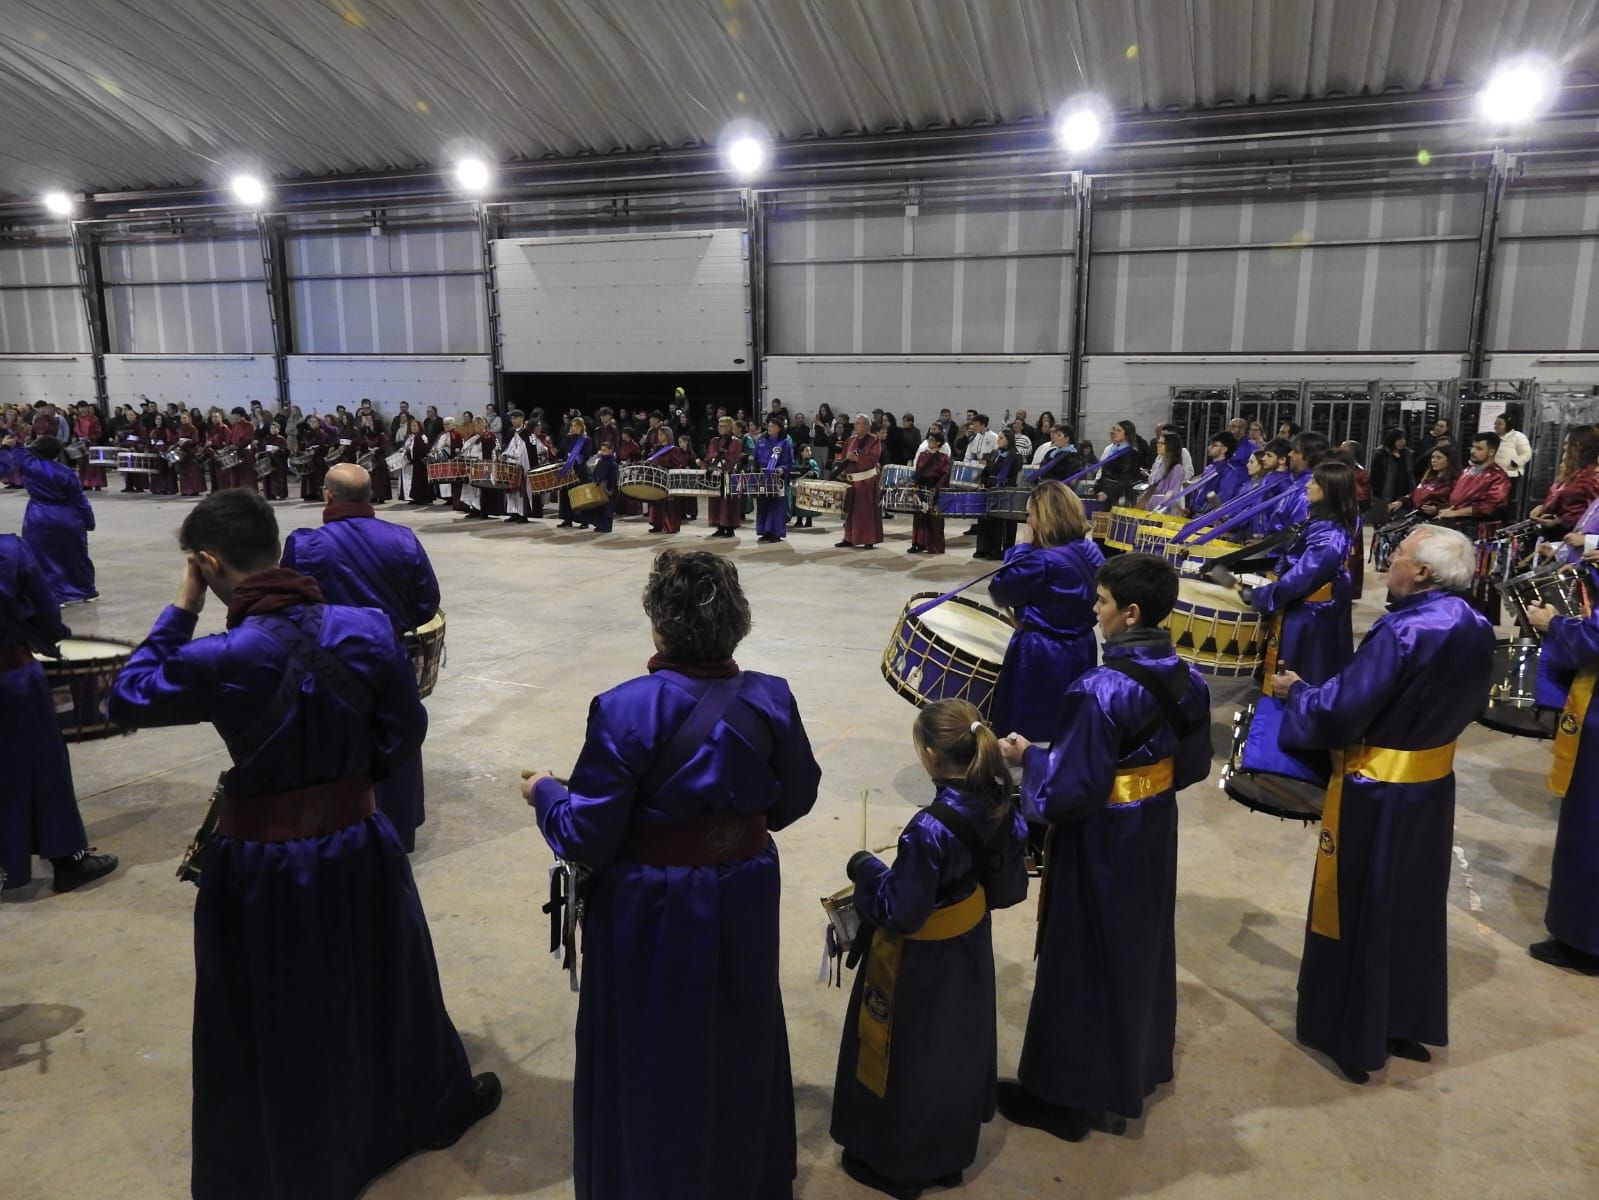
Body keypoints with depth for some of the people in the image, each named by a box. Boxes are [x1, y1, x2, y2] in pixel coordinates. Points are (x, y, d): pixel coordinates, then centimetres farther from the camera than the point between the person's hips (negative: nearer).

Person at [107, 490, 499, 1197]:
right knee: (385, 979, 26)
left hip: (262, 864, -3)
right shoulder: (366, 630, -15)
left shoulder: (219, 659, -23)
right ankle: (433, 1107, 49)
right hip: (357, 843, 3)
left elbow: (126, 699, -5)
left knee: (267, 1023, 18)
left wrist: (181, 609, -4)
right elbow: (404, 730, -5)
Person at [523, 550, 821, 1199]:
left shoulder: (625, 709, -25)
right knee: (739, 1042, 28)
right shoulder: (771, 699, -14)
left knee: (650, 1054, 20)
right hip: (743, 901, 4)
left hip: (652, 910, -4)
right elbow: (796, 797, 0)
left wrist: (545, 793, 0)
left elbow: (585, 836, -21)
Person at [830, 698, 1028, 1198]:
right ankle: (951, 1155, 46)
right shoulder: (1002, 808, -12)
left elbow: (901, 913, -27)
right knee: (958, 1049, 25)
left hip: (922, 965, -7)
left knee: (909, 1058, 16)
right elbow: (1009, 888, 0)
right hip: (970, 950, 7)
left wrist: (866, 869, -13)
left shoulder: (929, 829, -34)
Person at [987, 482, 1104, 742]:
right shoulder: (1092, 551, 1)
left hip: (1040, 654, -8)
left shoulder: (1043, 560, -24)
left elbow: (1000, 591, -14)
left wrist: (1021, 548, -10)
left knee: (1026, 733, 7)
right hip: (1080, 651, 8)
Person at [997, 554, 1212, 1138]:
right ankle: (1140, 1063, 45)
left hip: (1101, 845, -7)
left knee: (1084, 961, 8)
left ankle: (1068, 1094, 25)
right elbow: (1194, 764, 7)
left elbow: (1070, 789, -26)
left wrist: (1028, 756, -10)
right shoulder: (1188, 679, -5)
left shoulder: (1099, 690, -29)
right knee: (1143, 946, 24)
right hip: (1155, 834, 8)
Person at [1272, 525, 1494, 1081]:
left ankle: (1351, 1035, 23)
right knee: (1416, 905, 21)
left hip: (1378, 793, -7)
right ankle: (1410, 1023, 37)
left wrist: (1295, 691, -7)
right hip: (1433, 784, 8)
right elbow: (1468, 706, 13)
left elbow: (1339, 713, -25)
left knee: (1359, 908, 9)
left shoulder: (1402, 631, -26)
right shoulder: (1476, 629, -1)